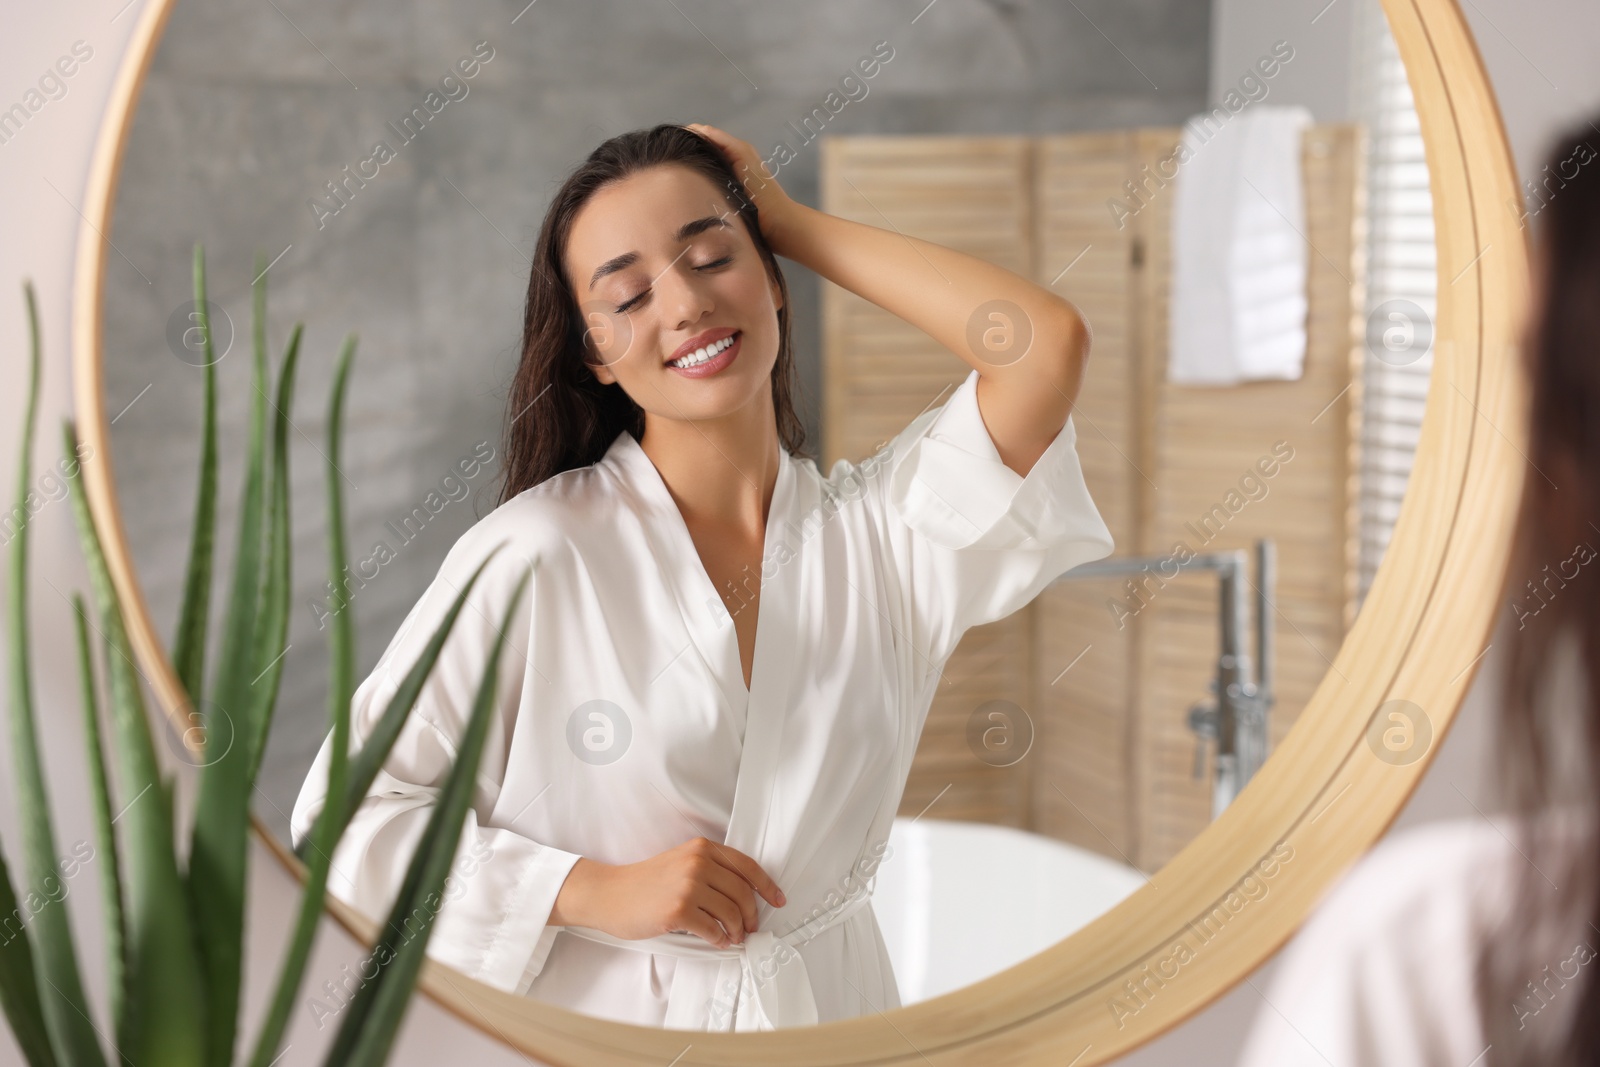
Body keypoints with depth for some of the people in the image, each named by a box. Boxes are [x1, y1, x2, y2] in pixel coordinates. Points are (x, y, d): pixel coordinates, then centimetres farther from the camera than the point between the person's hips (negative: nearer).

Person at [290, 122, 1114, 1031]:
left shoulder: (883, 529, -5)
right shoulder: (536, 556, -14)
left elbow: (1048, 344, -19)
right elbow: (346, 811, -11)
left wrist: (794, 222, -11)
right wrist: (598, 890, -20)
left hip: (827, 1008, 3)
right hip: (592, 1018, -3)